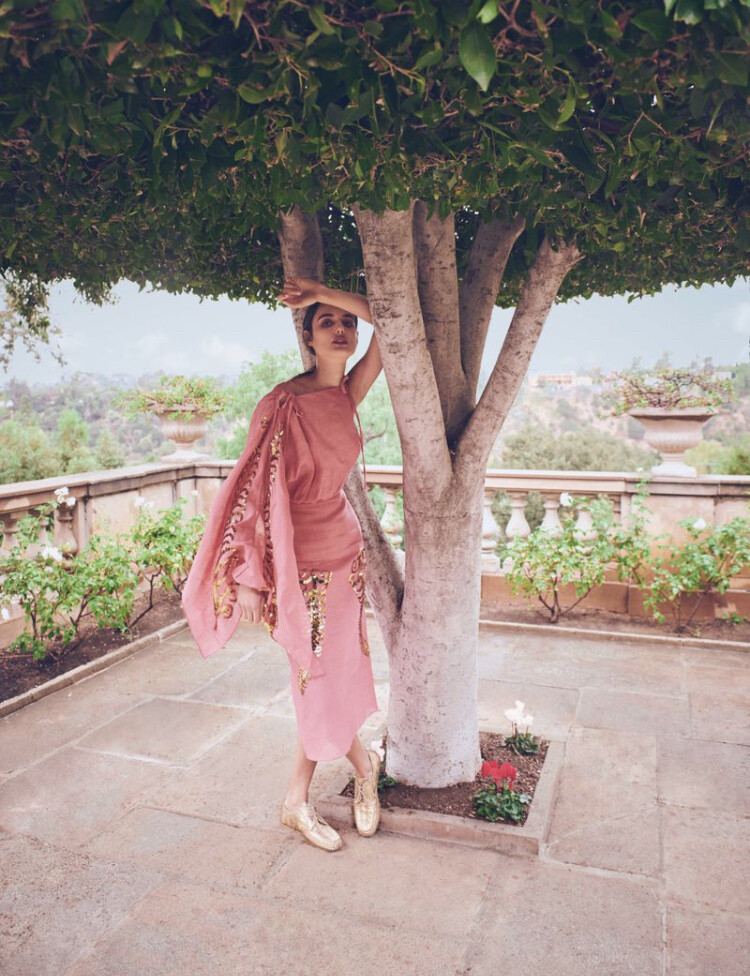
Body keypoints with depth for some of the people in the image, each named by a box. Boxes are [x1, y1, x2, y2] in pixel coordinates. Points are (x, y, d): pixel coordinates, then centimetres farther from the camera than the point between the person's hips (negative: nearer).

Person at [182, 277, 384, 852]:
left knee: (334, 674, 11)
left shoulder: (349, 394, 3)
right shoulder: (282, 404, -14)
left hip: (344, 550, 6)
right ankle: (364, 764, 34)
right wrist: (249, 576, -18)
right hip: (299, 560, -6)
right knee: (321, 675, 7)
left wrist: (326, 291, -10)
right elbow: (254, 490, -15)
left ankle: (298, 801, 29)